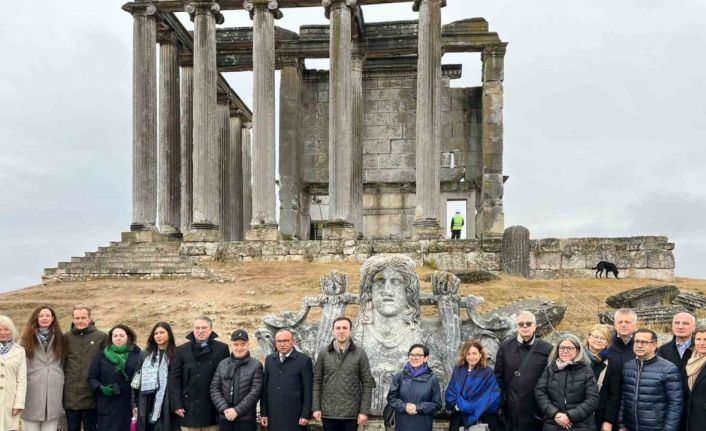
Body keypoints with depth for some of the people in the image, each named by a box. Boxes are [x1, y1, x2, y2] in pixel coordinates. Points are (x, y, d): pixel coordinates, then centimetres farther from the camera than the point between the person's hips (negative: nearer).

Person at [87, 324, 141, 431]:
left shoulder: (138, 355, 3)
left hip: (130, 407, 0)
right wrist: (101, 388, -9)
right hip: (107, 407, 1)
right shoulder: (102, 355, 8)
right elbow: (92, 378, 10)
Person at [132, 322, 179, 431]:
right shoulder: (144, 354, 13)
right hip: (146, 405, 3)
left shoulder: (175, 355, 1)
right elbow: (136, 379, 12)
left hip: (166, 406, -3)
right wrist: (134, 404, 7)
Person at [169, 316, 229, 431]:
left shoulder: (222, 348, 2)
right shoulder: (182, 350, 5)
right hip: (189, 409, 1)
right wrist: (176, 404, -4)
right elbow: (174, 379, 3)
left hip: (212, 409, -1)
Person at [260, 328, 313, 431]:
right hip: (273, 416, 3)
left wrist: (306, 415, -8)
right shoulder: (269, 359, 10)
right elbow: (264, 387, 10)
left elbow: (308, 390, -4)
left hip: (294, 416, -3)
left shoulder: (304, 360, -3)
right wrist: (263, 413, 6)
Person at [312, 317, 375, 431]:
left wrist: (364, 411, -7)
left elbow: (367, 383, -1)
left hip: (351, 413, -1)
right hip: (328, 412, 1)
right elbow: (317, 381, 5)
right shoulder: (323, 354, 4)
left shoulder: (360, 353, 0)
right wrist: (316, 408, -2)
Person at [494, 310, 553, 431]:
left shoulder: (546, 349, -1)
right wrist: (503, 397, 1)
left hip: (536, 408, -1)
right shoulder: (505, 346, 4)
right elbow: (498, 375, 6)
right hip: (511, 408, 1)